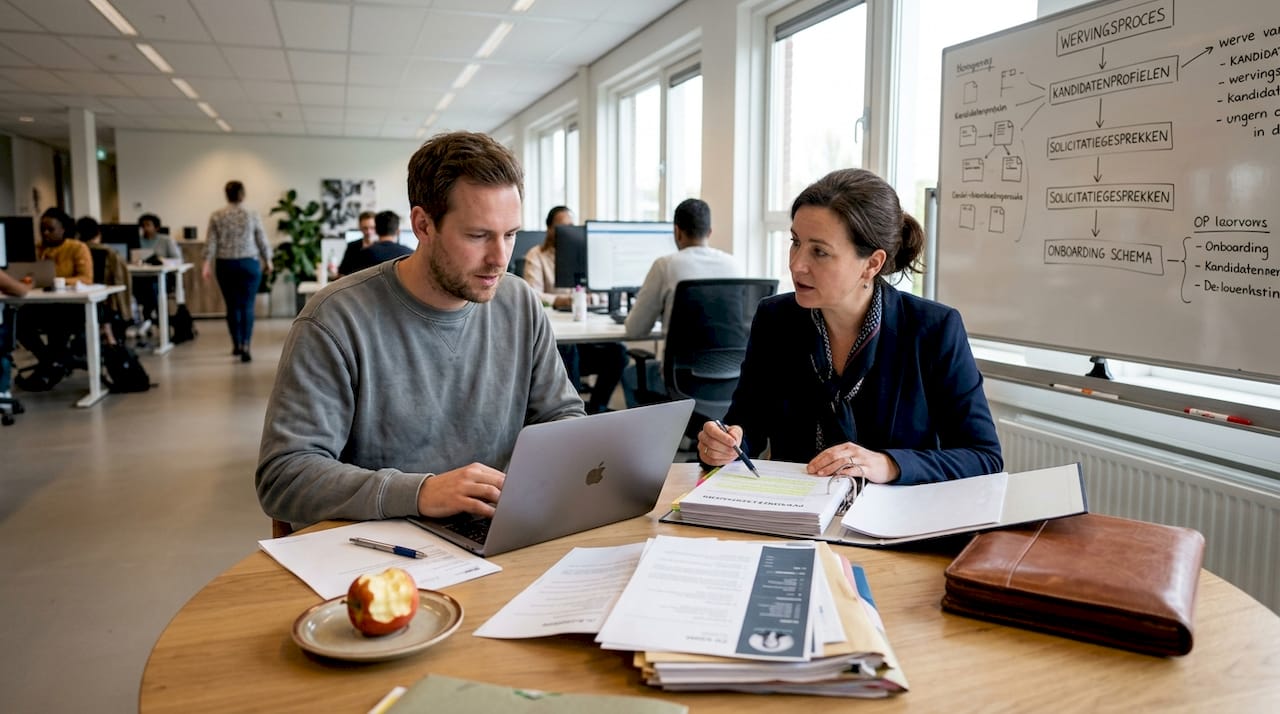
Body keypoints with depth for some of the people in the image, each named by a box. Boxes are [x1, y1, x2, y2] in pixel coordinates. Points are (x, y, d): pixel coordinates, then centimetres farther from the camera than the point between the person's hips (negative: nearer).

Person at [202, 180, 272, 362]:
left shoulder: (216, 216, 0)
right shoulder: (252, 216, -3)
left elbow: (211, 243, -3)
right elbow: (262, 242, 2)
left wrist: (207, 264, 1)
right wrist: (267, 261, 16)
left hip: (225, 265, 2)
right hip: (249, 264, -2)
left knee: (232, 306, 12)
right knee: (247, 306, 0)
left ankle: (236, 345, 22)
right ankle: (245, 346, -13)